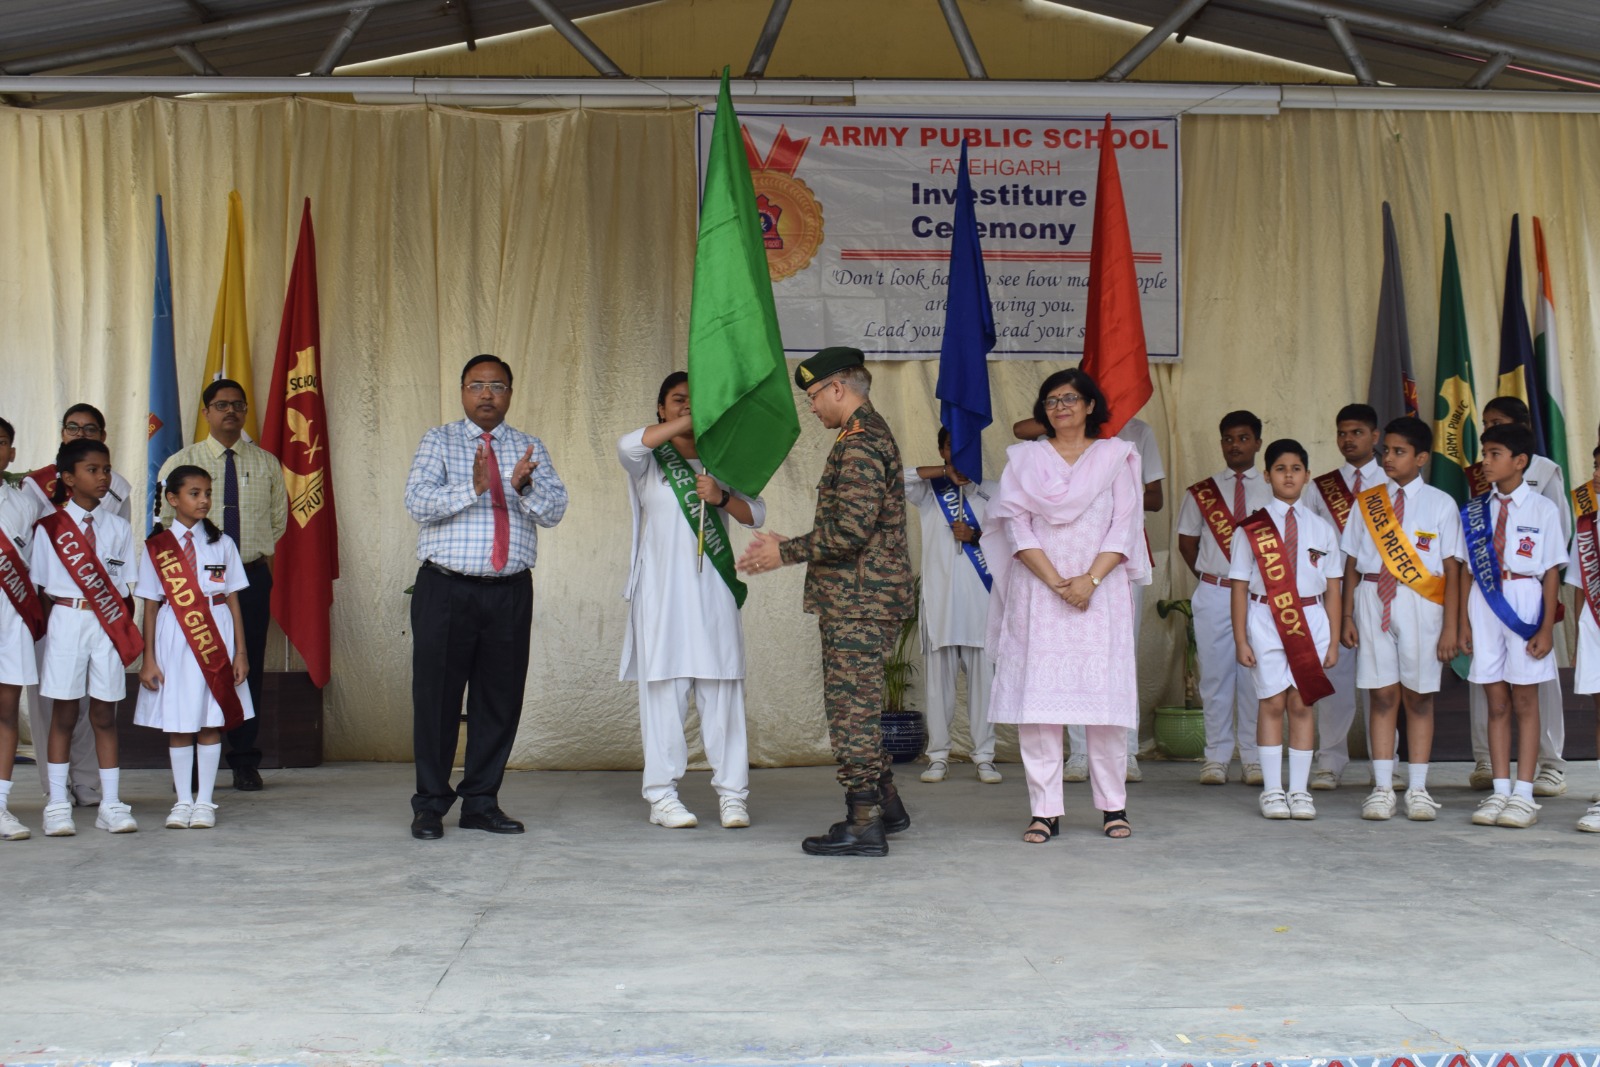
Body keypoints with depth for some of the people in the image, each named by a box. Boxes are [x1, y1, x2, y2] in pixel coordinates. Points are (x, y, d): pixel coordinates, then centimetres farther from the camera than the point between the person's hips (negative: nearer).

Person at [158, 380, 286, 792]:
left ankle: (245, 763, 11)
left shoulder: (266, 464, 11)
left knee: (249, 669, 2)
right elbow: (166, 519, 7)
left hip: (252, 576, 2)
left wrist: (262, 553, 11)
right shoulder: (181, 463, 5)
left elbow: (278, 517, 20)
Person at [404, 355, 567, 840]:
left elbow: (555, 511, 1)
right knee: (437, 696, 1)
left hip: (510, 593, 3)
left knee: (500, 697, 6)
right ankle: (430, 804, 13)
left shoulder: (530, 449, 13)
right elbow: (417, 503, -7)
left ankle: (481, 802, 18)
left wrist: (524, 486, -19)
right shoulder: (438, 441, 7)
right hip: (446, 589, -2)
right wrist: (473, 488, -21)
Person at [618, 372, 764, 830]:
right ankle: (663, 796, 2)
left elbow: (756, 514, 9)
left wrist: (722, 497, -10)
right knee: (664, 692, -4)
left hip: (713, 590, 3)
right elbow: (628, 445, -17)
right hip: (662, 592, -2)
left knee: (723, 692, -1)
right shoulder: (650, 462, 7)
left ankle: (732, 795, 2)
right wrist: (691, 420, -18)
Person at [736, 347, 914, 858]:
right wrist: (786, 548, 15)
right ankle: (885, 804, 25)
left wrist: (785, 552, -13)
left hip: (858, 601, -10)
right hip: (862, 598, 10)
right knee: (856, 704, 17)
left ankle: (865, 825, 1)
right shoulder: (872, 435, 18)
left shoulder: (860, 443, -16)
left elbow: (850, 530, -24)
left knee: (851, 706, -5)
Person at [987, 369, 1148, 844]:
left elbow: (1124, 527, 3)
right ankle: (1045, 810, -1)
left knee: (1104, 696, -3)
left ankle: (1113, 805, 8)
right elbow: (1017, 527, 2)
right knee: (1036, 698, -5)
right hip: (1038, 594, 1)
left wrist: (1090, 580, -10)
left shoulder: (1115, 456, 11)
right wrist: (1055, 582, -10)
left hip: (1100, 594, 0)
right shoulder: (1025, 458, 12)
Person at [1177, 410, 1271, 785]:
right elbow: (1187, 542, 14)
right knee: (1215, 675, 4)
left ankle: (1253, 758, 11)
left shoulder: (1273, 490, 4)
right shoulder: (1201, 493, 7)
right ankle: (1216, 757, 12)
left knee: (1255, 675, 3)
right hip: (1214, 595, 1)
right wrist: (1210, 578, 9)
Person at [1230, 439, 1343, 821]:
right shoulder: (1251, 528, 1)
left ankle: (1299, 791, 10)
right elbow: (1240, 587, 0)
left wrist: (1333, 640, 5)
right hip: (1266, 621, -1)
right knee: (1272, 703, 0)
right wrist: (1241, 639, -4)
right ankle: (1272, 790, 8)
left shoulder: (1322, 528, 7)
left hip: (1310, 621, 2)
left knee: (1302, 703, 3)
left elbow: (1332, 589, 8)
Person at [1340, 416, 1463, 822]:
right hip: (1373, 599, 2)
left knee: (1419, 696, 6)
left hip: (1421, 603, -1)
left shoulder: (1440, 504, 1)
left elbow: (1452, 569, -1)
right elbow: (1351, 563, 9)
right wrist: (1347, 615, 3)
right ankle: (1382, 788, 10)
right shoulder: (1367, 502, 8)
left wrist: (1450, 626, -5)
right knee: (1381, 695, 3)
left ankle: (1418, 790, 15)